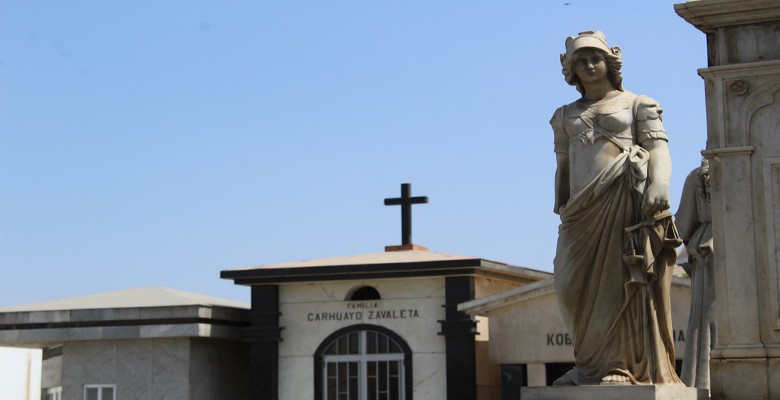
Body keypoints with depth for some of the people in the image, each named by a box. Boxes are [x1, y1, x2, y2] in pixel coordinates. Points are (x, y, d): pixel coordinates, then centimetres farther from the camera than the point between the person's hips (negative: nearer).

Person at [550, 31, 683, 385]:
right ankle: (594, 361, 6)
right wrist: (562, 210, 10)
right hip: (584, 207, 4)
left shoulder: (636, 104, 15)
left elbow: (658, 147, 2)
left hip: (627, 197, -4)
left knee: (625, 281, -9)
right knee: (574, 284, -6)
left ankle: (623, 365, -5)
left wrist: (659, 182, -17)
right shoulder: (566, 116, 26)